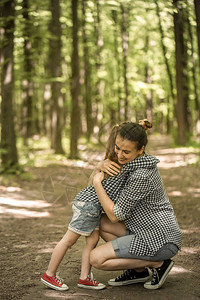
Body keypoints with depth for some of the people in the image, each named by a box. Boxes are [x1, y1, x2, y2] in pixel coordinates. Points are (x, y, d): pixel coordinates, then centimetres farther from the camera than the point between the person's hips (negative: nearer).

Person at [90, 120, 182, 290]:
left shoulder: (141, 176, -26)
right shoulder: (140, 162, 3)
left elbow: (116, 215, -19)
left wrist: (97, 183, -12)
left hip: (160, 240, -10)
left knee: (96, 259, -10)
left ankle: (158, 264, -2)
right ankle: (139, 270, 12)